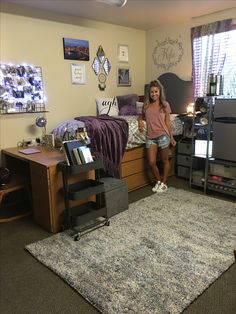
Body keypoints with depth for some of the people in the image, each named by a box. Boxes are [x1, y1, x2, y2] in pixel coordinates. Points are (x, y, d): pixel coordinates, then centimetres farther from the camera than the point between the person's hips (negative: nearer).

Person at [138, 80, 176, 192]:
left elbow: (167, 122, 3)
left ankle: (164, 183, 24)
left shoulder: (165, 105, 1)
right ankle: (158, 181, 23)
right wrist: (140, 121, 1)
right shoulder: (146, 105, 9)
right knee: (151, 163, 0)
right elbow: (142, 115, 25)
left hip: (163, 136, -3)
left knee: (164, 160, 9)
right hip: (150, 137, 3)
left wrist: (171, 137, 2)